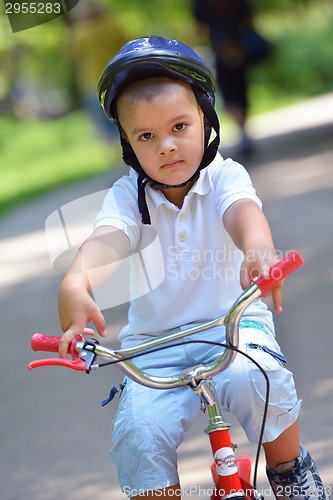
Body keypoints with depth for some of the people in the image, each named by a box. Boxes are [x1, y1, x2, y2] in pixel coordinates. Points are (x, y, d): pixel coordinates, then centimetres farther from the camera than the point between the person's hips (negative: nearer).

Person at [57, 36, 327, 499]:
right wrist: (75, 284, -50)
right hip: (155, 339, 1)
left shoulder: (224, 175, -7)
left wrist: (258, 248, -57)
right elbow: (106, 239, -24)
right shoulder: (127, 195, -3)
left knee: (253, 377, -33)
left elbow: (243, 210, -30)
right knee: (139, 434, -23)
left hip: (233, 321, -1)